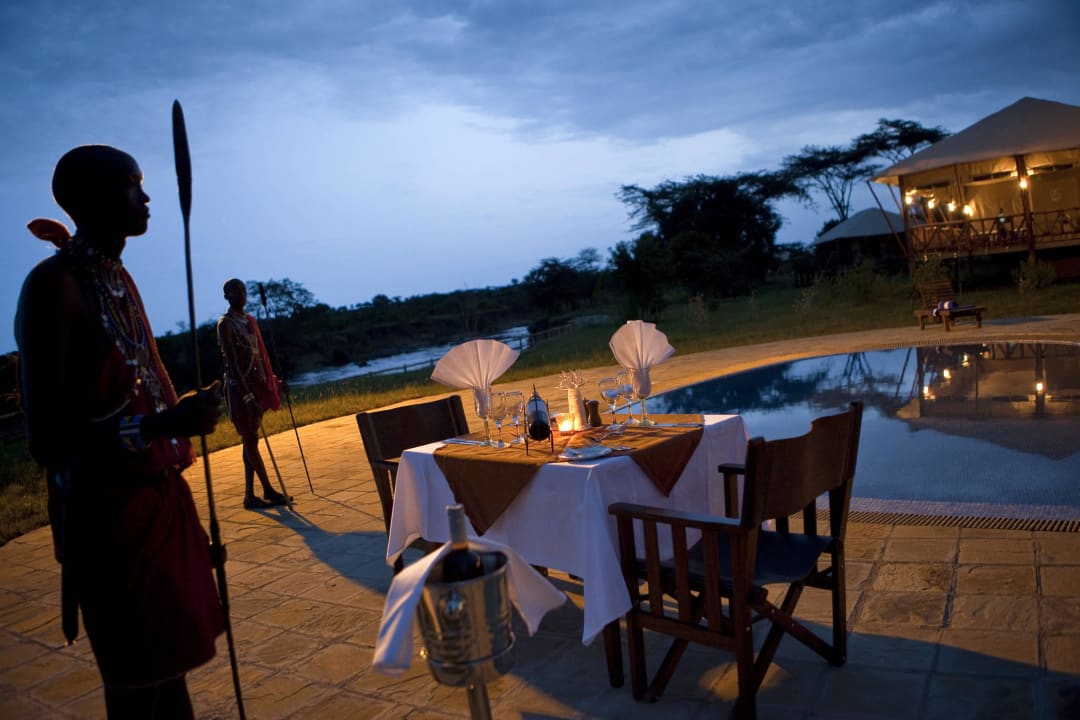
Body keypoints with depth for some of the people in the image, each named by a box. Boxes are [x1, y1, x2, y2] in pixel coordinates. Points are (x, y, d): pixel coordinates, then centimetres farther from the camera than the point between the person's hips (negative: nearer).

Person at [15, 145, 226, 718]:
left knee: (169, 670, 18)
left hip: (159, 499, 8)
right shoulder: (54, 284, -16)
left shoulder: (119, 279, 12)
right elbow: (46, 439, -21)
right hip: (107, 517, -8)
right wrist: (166, 425, -32)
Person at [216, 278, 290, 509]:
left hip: (256, 385, 8)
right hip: (239, 388, -8)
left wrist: (273, 381, 20)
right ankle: (269, 491, 7)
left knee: (250, 440, 9)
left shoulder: (250, 321, 14)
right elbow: (232, 363, -17)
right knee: (251, 440, -1)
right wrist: (247, 396, -22)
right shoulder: (226, 324, -10)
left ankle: (250, 495, 14)